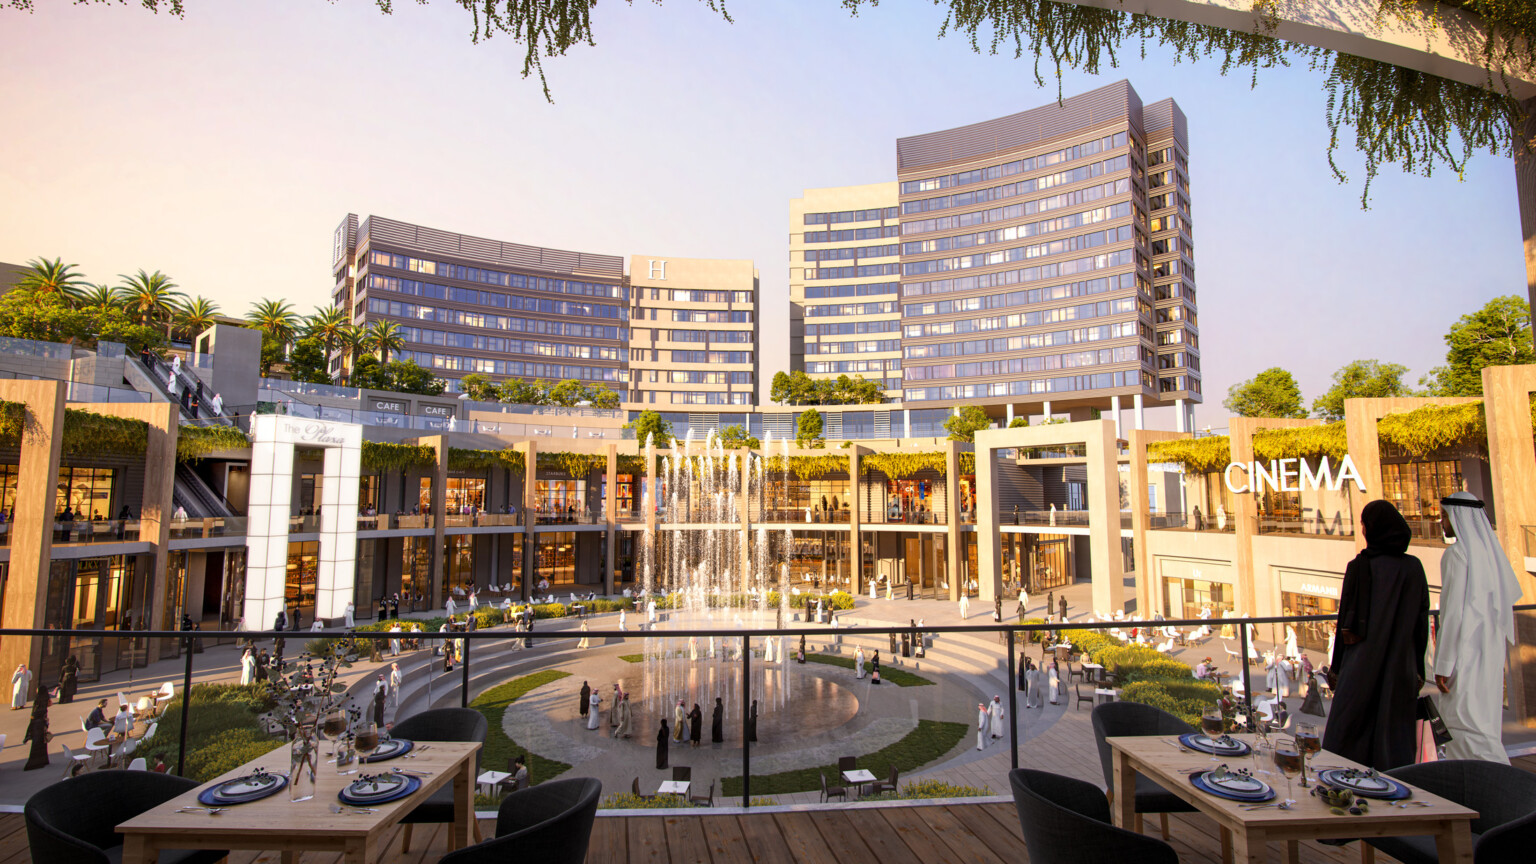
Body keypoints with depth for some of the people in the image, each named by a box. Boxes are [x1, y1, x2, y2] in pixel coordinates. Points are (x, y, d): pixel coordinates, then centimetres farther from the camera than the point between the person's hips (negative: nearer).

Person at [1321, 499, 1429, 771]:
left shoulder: (1359, 566, -11)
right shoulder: (1414, 567, 1)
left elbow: (1346, 620, -9)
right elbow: (1423, 620, 5)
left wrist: (1336, 666, 0)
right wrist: (1419, 668, 13)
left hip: (1363, 662, -4)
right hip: (1401, 664, 4)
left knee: (1348, 734, 5)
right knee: (1395, 735, 12)